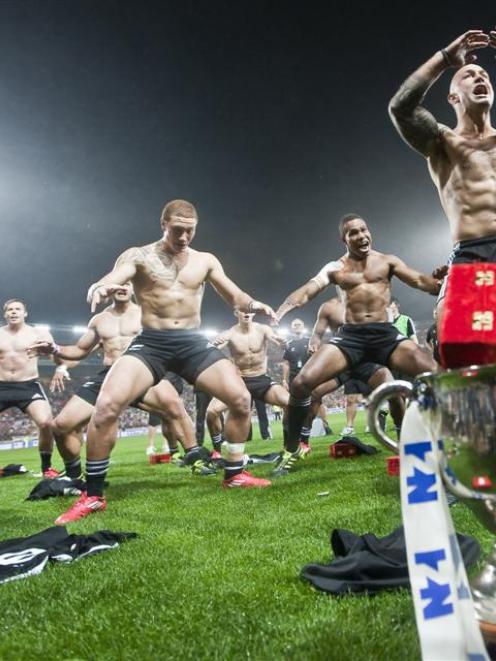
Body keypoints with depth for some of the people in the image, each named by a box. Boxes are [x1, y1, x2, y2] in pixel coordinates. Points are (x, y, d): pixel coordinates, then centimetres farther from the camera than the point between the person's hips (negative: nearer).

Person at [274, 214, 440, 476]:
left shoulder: (387, 261, 12)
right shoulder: (334, 268, 10)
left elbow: (420, 281, 2)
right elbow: (306, 291, -2)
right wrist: (279, 312, -21)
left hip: (385, 334, 1)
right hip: (350, 336, 0)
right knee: (301, 383, -18)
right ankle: (292, 449, 1)